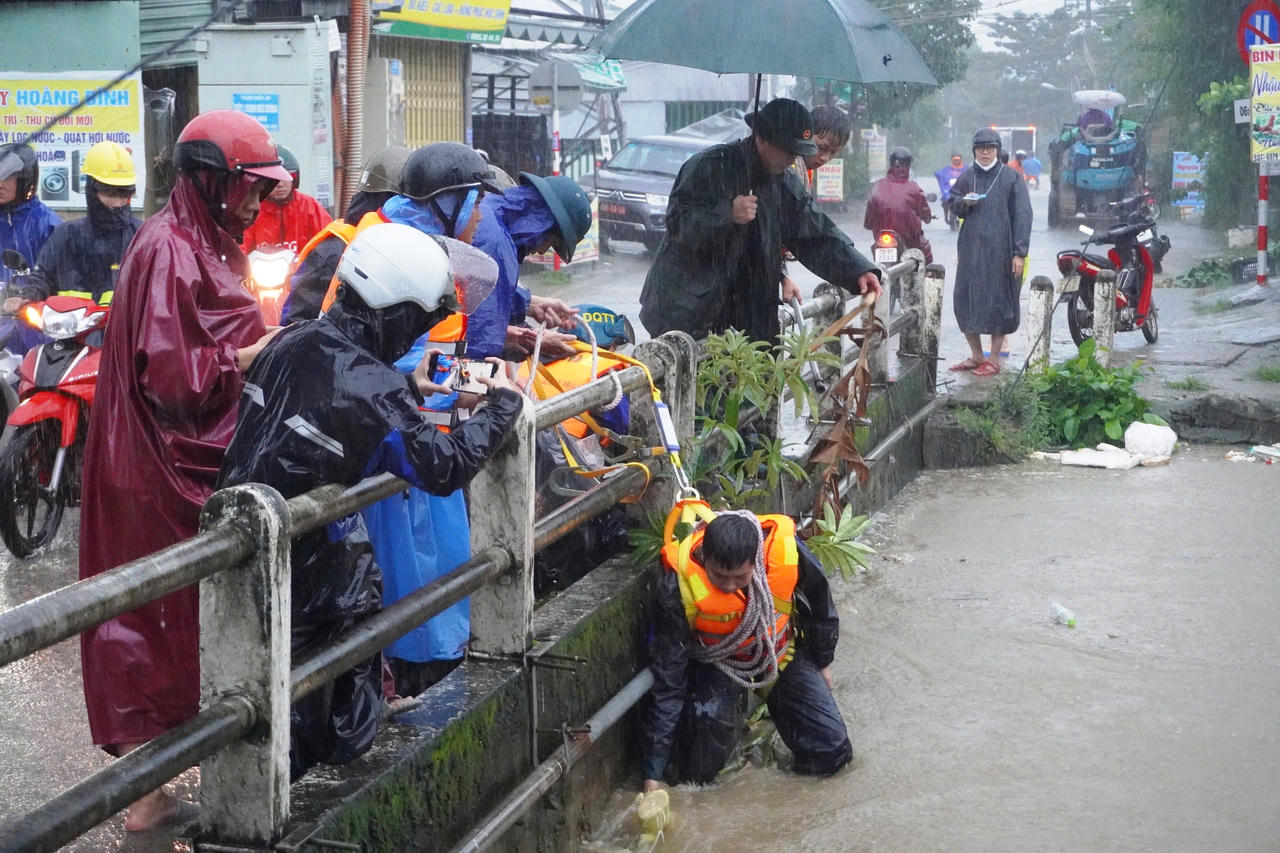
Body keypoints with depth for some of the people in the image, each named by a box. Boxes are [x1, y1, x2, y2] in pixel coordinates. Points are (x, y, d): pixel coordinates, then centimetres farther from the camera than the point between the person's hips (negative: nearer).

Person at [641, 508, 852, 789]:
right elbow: (668, 680, -27)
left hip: (781, 651, 3)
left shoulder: (786, 550, -30)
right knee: (709, 716, -35)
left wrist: (822, 663, 11)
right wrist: (653, 774, -28)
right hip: (717, 659, -2)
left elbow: (820, 609, -6)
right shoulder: (678, 588, -33)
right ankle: (692, 780, -2)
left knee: (832, 753, -3)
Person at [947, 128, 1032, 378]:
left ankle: (993, 359, 11)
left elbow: (1022, 216, -5)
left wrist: (1020, 252, -11)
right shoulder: (967, 176, 9)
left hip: (1000, 250, -4)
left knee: (998, 302, 0)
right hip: (970, 248, 4)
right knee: (965, 299, 5)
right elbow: (951, 199, 22)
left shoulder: (1011, 178, -2)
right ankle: (976, 355, 21)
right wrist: (963, 202, -3)